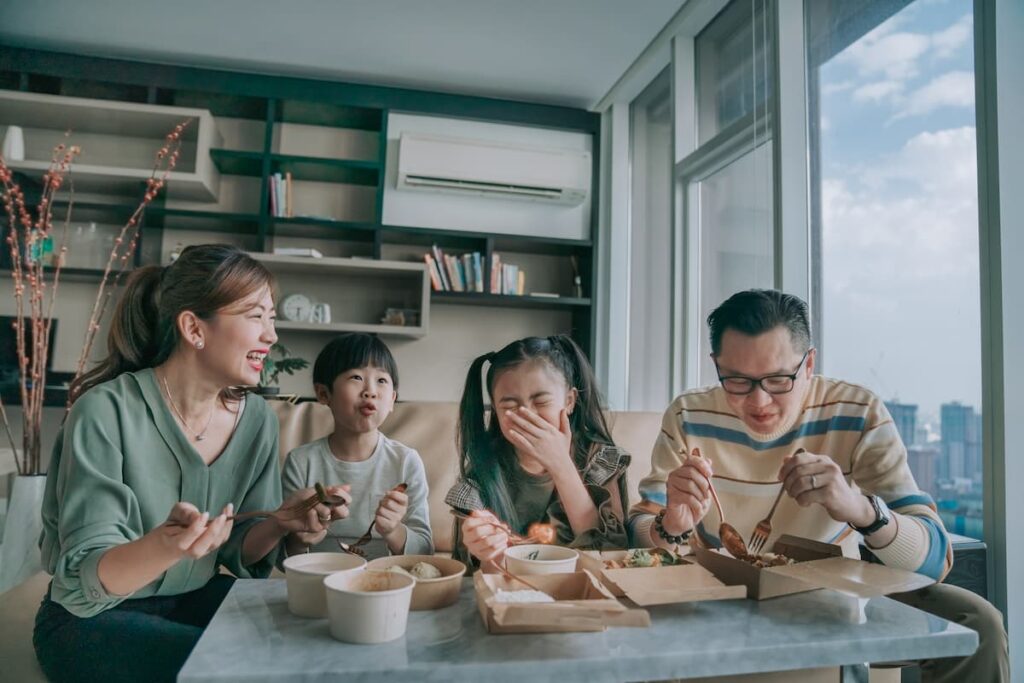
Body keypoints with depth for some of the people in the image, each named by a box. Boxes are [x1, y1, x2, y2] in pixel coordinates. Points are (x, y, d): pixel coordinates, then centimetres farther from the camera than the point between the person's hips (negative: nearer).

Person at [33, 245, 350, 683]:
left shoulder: (256, 419, -7)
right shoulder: (106, 411, -22)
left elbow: (238, 554, 1)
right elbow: (81, 583, -22)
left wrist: (279, 523, -21)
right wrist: (162, 547, -43)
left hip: (196, 600, 5)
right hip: (91, 617, -4)